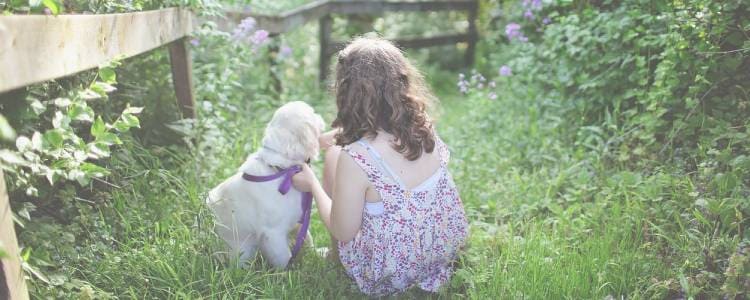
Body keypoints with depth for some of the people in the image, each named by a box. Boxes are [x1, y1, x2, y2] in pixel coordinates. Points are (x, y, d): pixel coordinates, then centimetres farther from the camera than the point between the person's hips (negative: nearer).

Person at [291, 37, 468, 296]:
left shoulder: (355, 158, -31)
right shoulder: (423, 126, -13)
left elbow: (342, 232, -16)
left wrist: (312, 184, -1)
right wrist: (332, 136, 21)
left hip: (392, 276, -5)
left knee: (333, 155, 8)